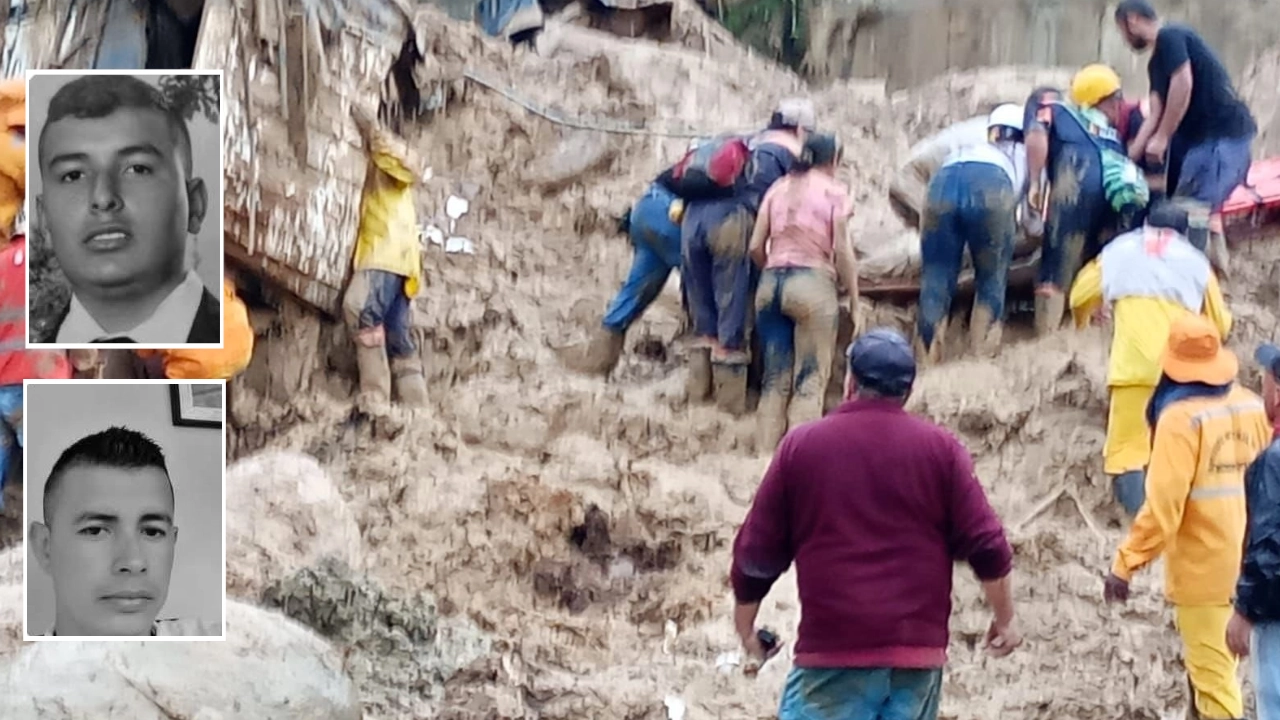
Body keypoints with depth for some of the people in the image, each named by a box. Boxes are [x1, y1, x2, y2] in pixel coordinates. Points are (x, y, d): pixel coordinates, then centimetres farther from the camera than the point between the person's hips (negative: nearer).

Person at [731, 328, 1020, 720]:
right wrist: (1005, 618, 16)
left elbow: (756, 551, 7)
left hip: (833, 648, -2)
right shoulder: (940, 448, 4)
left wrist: (745, 625, 22)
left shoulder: (801, 446, 3)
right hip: (918, 647, 2)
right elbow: (987, 546, 1)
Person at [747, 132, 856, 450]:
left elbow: (756, 246, 9)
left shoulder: (778, 188, 14)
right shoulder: (833, 191, 2)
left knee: (774, 378, 8)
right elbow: (842, 250, -4)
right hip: (813, 283, -5)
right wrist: (854, 300, 1)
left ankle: (766, 453, 4)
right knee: (811, 380, -4)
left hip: (771, 283, 5)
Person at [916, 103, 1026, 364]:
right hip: (990, 184, -2)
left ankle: (928, 363, -1)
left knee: (936, 281, 6)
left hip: (944, 181, 2)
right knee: (992, 281, 11)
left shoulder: (962, 151, 43)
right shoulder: (1025, 155, 37)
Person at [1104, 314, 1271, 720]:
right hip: (1246, 560, 7)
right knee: (1218, 659, 23)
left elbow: (1163, 504, -22)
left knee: (1211, 672, -1)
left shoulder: (1181, 417, -19)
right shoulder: (1252, 407, 3)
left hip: (1202, 566, -7)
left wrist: (1125, 564, -18)